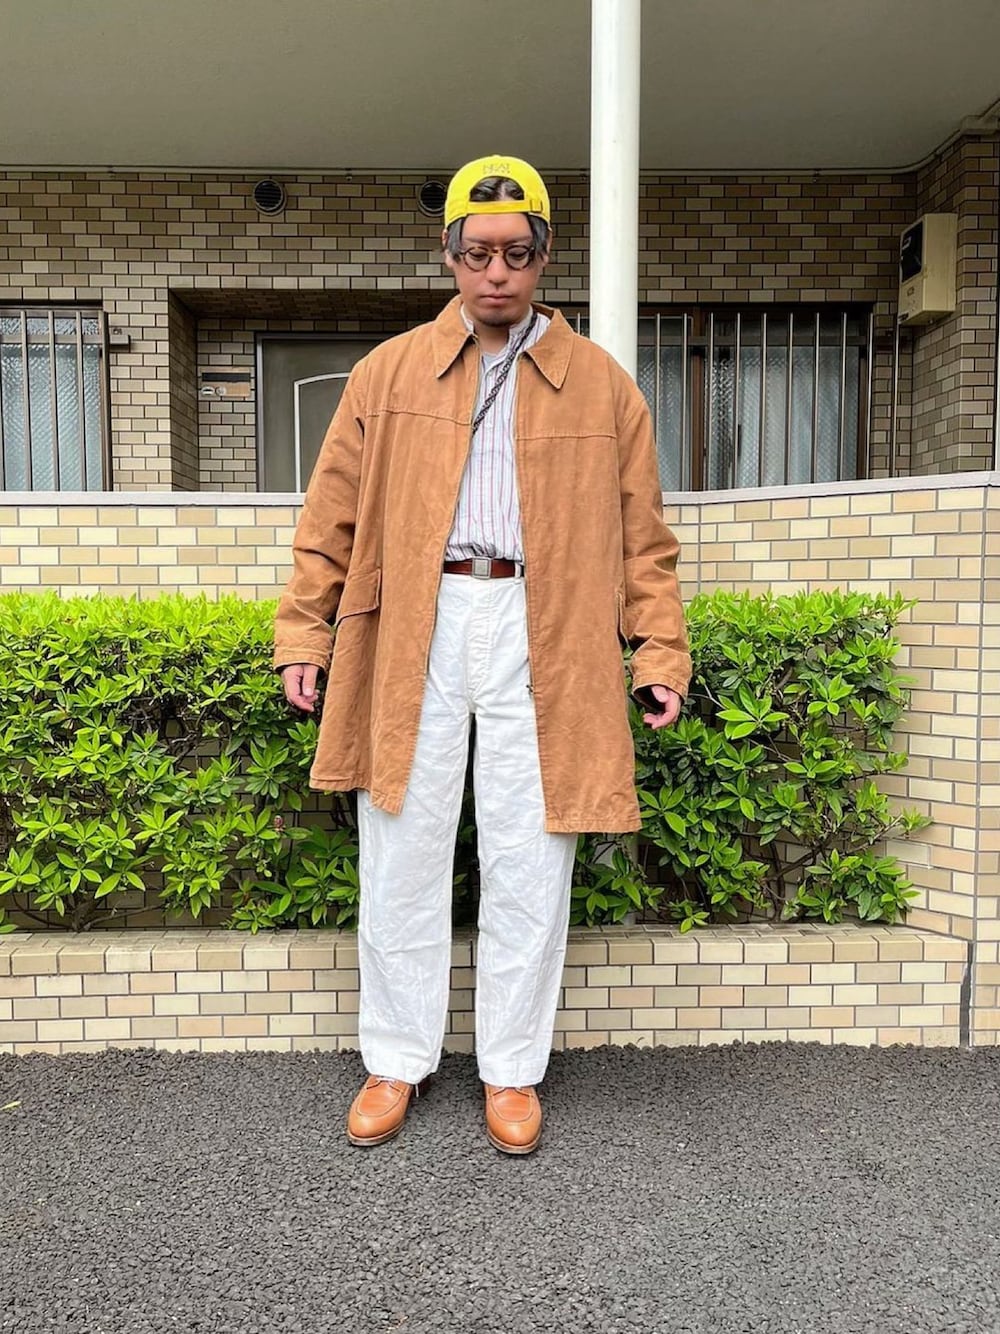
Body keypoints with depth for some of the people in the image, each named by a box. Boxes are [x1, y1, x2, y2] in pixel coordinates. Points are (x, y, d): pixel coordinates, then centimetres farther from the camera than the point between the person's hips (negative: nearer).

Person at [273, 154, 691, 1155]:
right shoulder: (389, 372, 11)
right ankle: (397, 1062, 26)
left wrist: (659, 654, 1)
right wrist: (303, 632, 4)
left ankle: (512, 1070, 23)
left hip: (542, 635, 0)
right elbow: (332, 516, 10)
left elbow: (642, 538, 8)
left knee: (528, 863, 4)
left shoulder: (601, 384, 10)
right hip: (412, 632, 1)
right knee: (403, 854, 7)